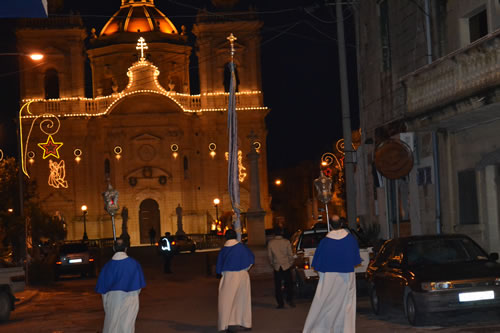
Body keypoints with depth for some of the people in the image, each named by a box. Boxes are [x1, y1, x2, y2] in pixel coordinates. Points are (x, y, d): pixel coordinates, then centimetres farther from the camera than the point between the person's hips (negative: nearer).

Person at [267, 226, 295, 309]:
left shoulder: (270, 243, -4)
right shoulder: (286, 242, -7)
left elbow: (269, 255, 2)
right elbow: (290, 254, -4)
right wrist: (291, 262, 11)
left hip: (276, 267, 1)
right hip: (286, 266, -1)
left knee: (278, 286, 6)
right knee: (288, 284, 10)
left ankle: (280, 303, 5)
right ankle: (289, 299, -3)